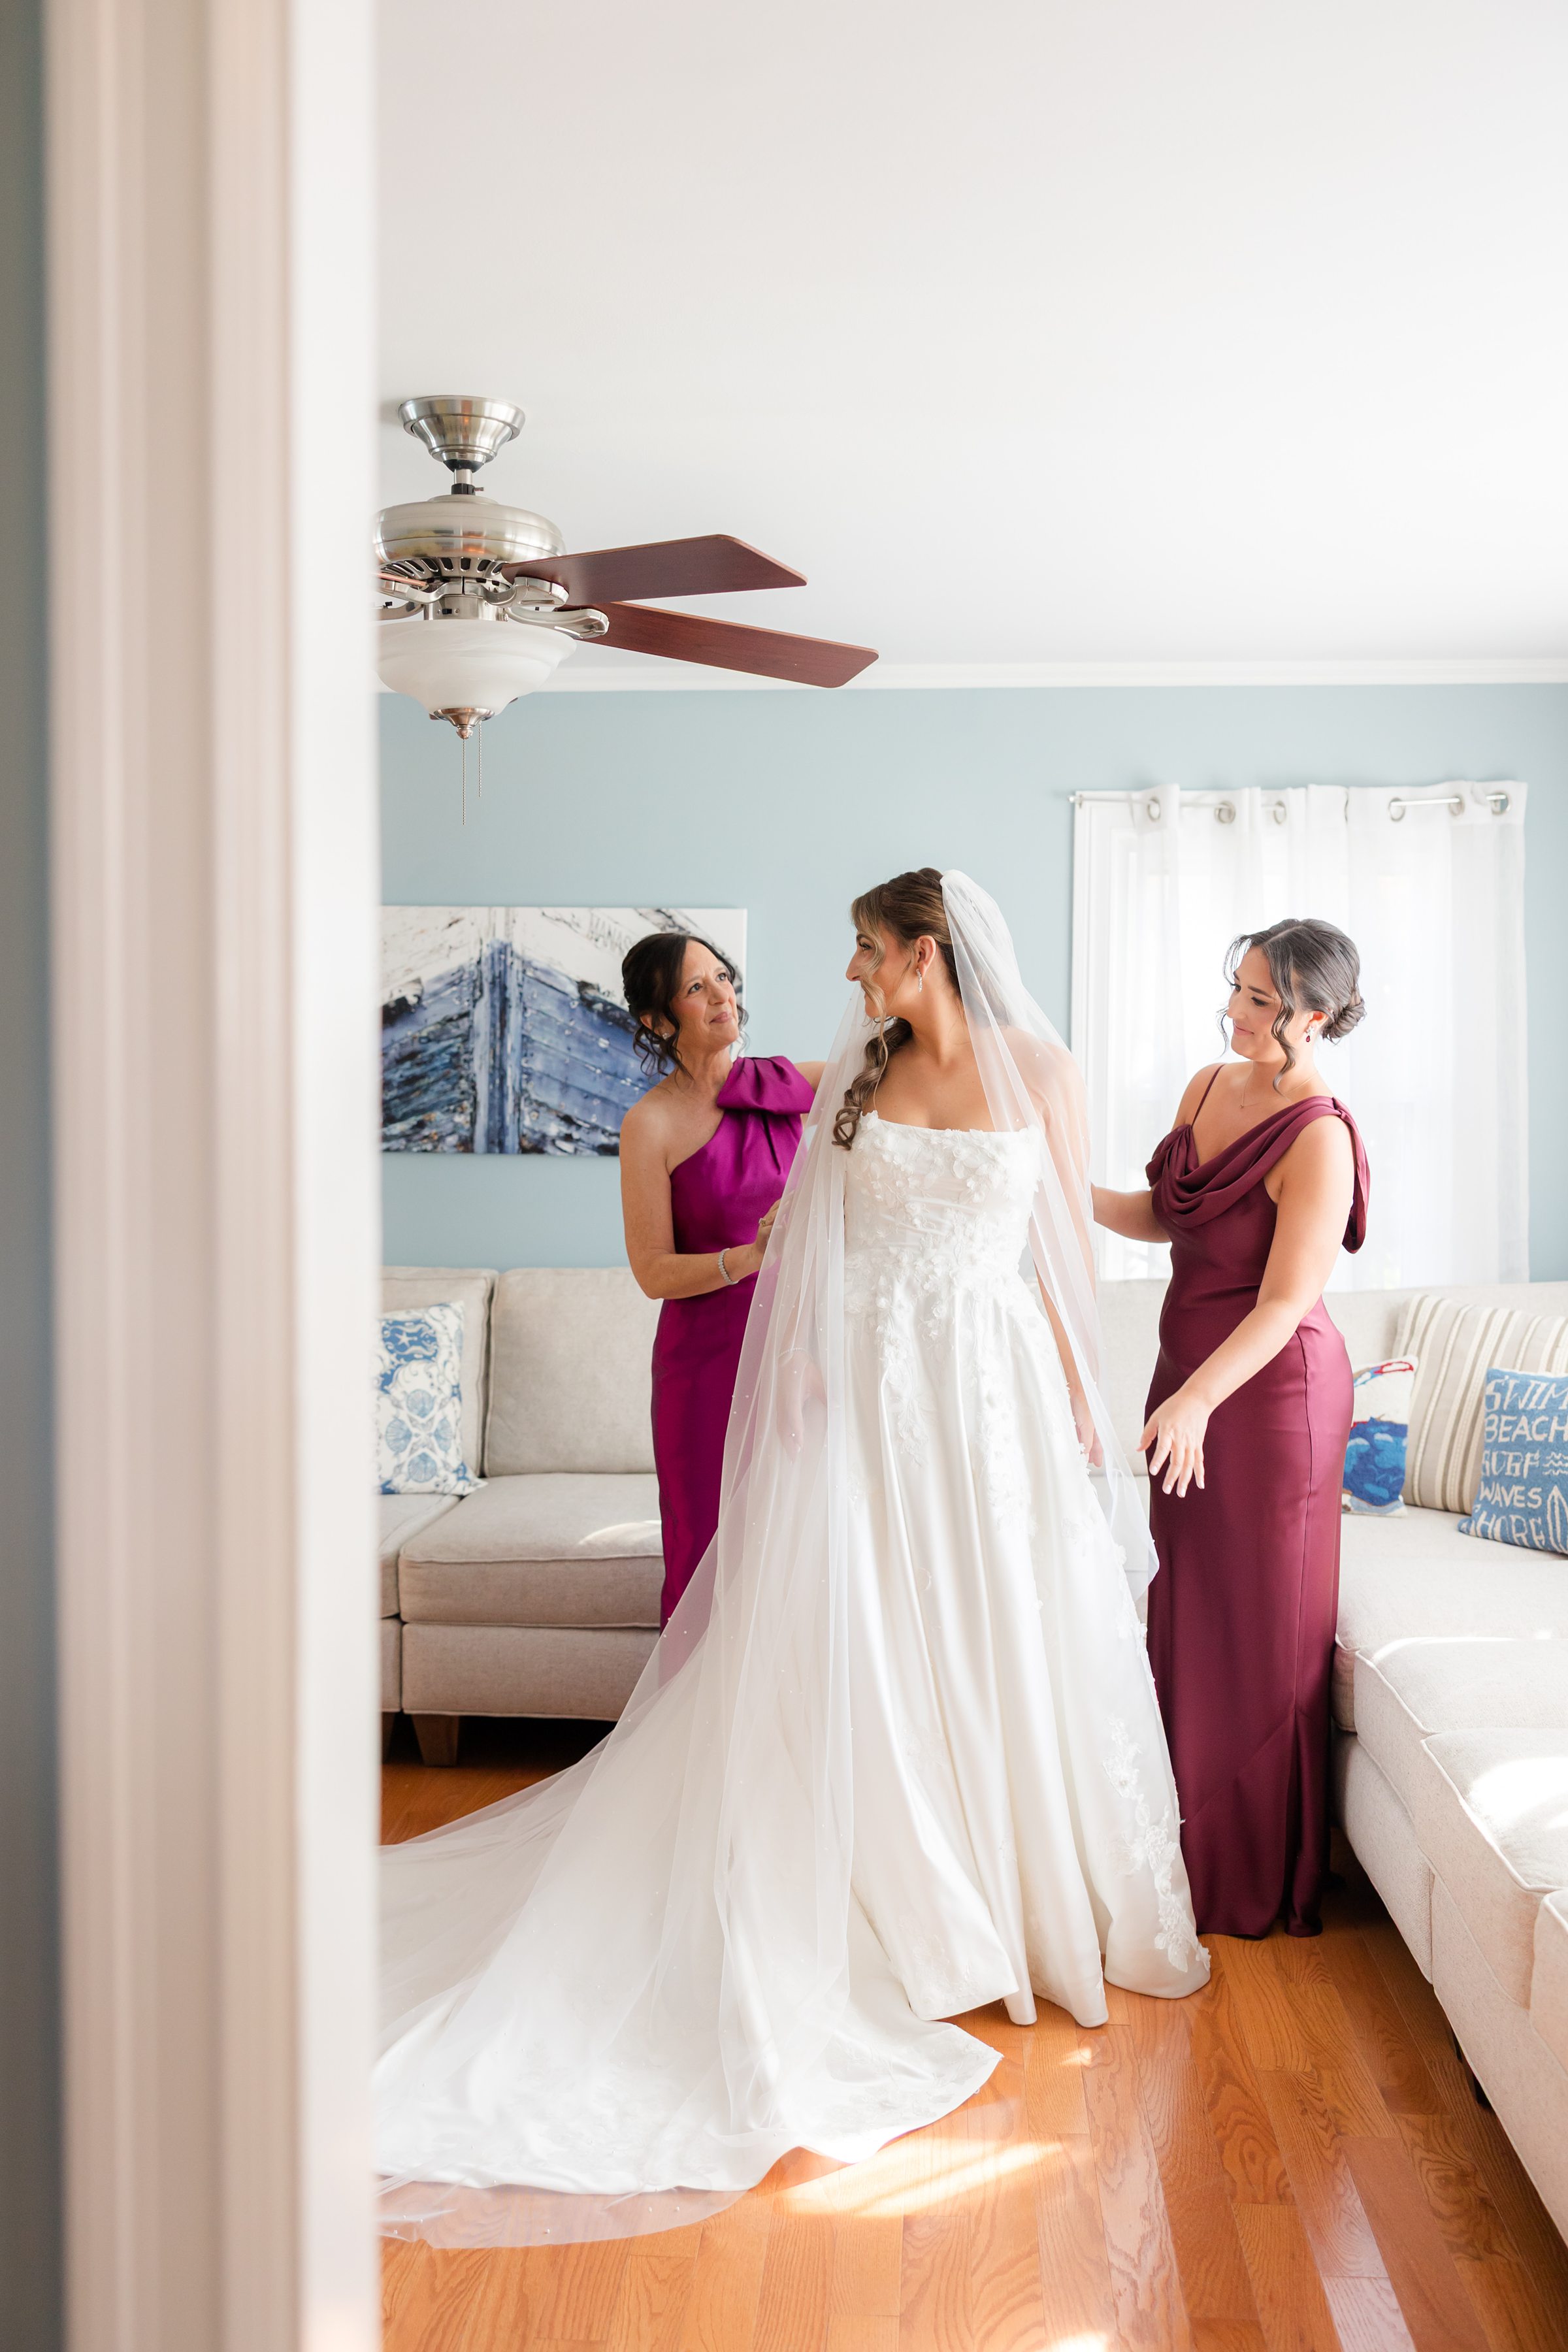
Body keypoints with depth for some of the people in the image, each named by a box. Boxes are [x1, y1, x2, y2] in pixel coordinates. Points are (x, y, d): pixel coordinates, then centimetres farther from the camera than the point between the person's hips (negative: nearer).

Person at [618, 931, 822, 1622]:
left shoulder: (785, 1083, 5)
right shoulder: (650, 1124, -5)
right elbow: (653, 1272, -8)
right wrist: (750, 1257, -23)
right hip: (708, 1358, -3)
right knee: (714, 1553, 3)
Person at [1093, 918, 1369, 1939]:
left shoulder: (1320, 1137, -19)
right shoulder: (1208, 1086, 5)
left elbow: (1285, 1302, -22)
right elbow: (1163, 1215, 15)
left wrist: (1197, 1399, -31)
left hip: (1270, 1390, -8)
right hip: (1191, 1366, 8)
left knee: (1263, 1627, 4)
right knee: (1189, 1610, 15)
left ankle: (1262, 1881, 20)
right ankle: (1195, 1847, 31)